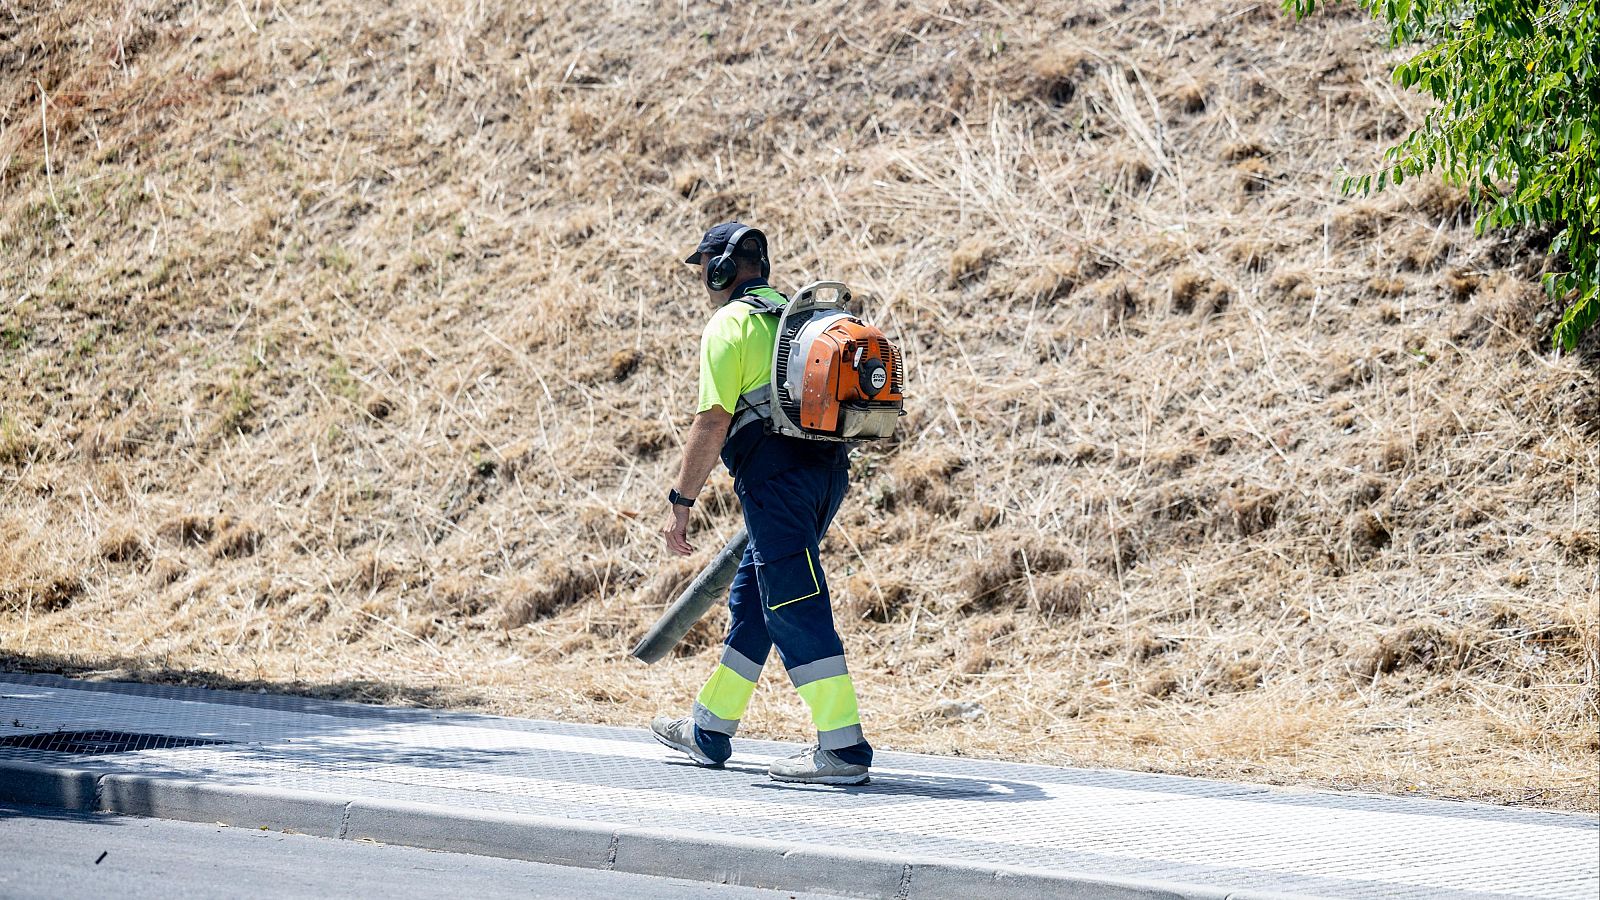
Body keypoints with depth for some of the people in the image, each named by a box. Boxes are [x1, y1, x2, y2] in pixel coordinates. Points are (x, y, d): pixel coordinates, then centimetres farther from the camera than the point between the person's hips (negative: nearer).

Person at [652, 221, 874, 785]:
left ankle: (843, 749, -15)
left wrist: (681, 502, -10)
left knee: (797, 611, -9)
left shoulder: (729, 324, -6)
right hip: (828, 472, 9)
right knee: (751, 602, 18)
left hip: (775, 478, -9)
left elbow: (713, 423, -14)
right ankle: (709, 732, 27)